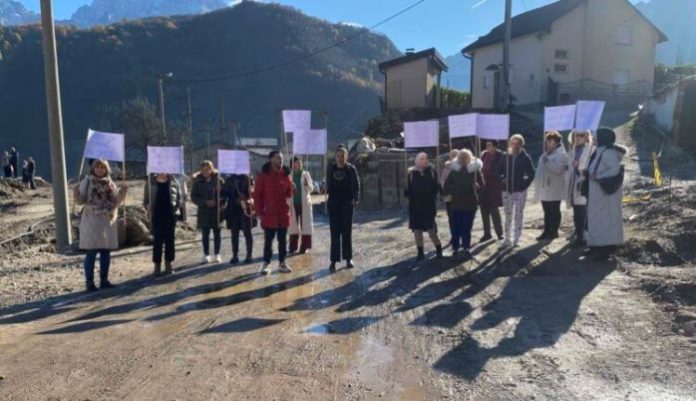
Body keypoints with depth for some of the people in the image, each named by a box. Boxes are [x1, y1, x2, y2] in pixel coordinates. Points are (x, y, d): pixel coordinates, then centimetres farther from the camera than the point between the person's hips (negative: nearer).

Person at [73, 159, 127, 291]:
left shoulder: (110, 184, 10)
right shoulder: (87, 181, -1)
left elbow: (116, 202, 9)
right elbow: (81, 200, -4)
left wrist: (122, 193, -6)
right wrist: (76, 193, -23)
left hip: (108, 221, 4)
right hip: (92, 220, -4)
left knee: (106, 252, 8)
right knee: (91, 253, -4)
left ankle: (104, 280, 18)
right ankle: (90, 282, 3)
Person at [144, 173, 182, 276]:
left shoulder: (173, 182, 4)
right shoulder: (151, 183, 4)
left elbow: (179, 198, 6)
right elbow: (145, 199, 7)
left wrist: (176, 208, -8)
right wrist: (147, 207, -12)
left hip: (171, 215, 1)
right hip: (156, 216, -1)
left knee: (169, 240, 7)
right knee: (157, 241, 0)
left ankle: (168, 264, 18)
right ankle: (157, 266, 8)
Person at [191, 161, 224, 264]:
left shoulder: (219, 180, -2)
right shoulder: (198, 182, 2)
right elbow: (193, 197, 1)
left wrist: (219, 202, -17)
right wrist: (205, 202, -12)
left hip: (217, 211, -1)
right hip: (203, 211, 1)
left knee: (216, 233, 7)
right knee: (205, 233, 6)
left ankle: (217, 255, 16)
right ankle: (206, 255, 15)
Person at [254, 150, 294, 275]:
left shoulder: (285, 174, 7)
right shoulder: (263, 174, -4)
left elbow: (289, 192, 12)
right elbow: (257, 195, -3)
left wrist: (292, 190, -12)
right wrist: (260, 212, -7)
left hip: (283, 214, 4)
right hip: (269, 214, -3)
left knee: (283, 240, 10)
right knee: (268, 240, 4)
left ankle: (282, 262, 20)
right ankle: (266, 263, 14)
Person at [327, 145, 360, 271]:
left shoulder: (351, 169, -3)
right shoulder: (331, 168, 3)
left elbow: (356, 186, 0)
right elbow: (328, 184, 12)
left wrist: (355, 199, -12)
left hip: (347, 204, -1)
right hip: (333, 204, 1)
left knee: (347, 232, 7)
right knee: (334, 232, 1)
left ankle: (348, 259, 18)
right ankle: (334, 260, 3)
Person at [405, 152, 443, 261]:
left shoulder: (432, 171, 1)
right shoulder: (412, 173, 4)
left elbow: (436, 187, 0)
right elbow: (408, 188, 4)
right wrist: (406, 193, -16)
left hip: (429, 204, -2)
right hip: (415, 205, 2)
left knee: (431, 229, -4)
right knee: (417, 229, 5)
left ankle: (439, 250, 14)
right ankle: (420, 252, 16)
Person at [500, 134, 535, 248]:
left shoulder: (525, 157, -4)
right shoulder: (505, 157, 5)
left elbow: (531, 174, 0)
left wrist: (525, 184, -9)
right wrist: (502, 179, -3)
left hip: (520, 191, -3)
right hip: (507, 191, 3)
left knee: (518, 215, 2)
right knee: (508, 216, 9)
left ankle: (516, 239, 9)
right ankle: (508, 238, 17)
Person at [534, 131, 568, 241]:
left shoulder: (561, 154, -9)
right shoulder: (546, 154, 18)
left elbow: (558, 169, -23)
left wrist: (547, 161, -23)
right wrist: (538, 179, 13)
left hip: (554, 189, -8)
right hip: (544, 188, 8)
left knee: (554, 211, 1)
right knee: (547, 211, 12)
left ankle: (554, 231, 9)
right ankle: (547, 231, 18)